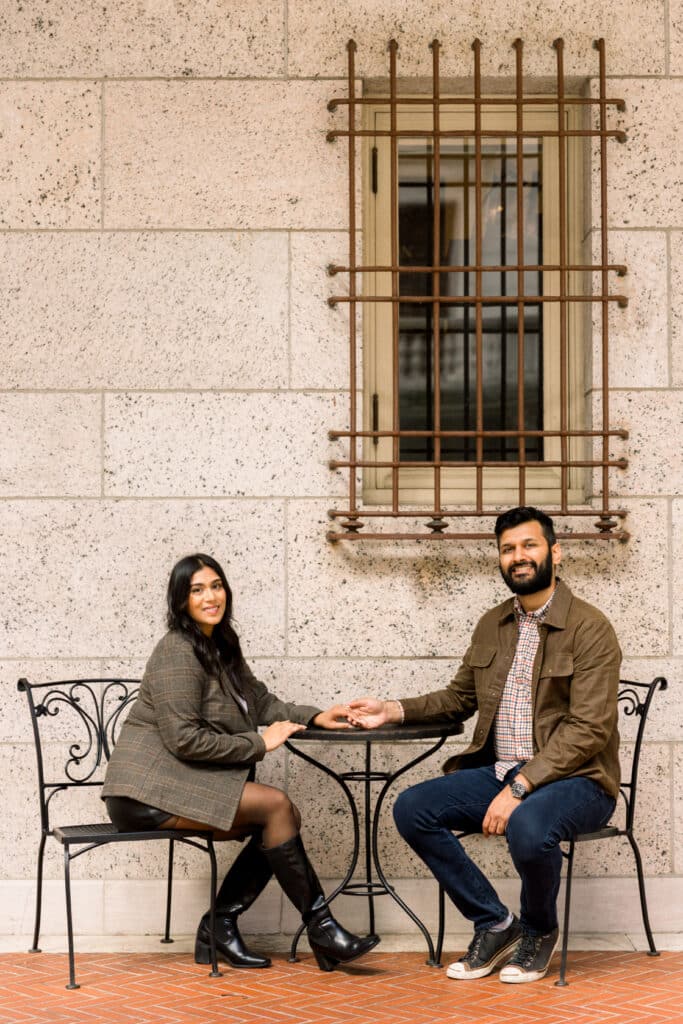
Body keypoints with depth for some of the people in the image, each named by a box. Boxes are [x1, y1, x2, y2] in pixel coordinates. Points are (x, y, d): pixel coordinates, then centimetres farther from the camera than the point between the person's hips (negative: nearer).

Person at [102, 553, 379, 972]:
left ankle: (220, 926, 0)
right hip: (150, 786, -9)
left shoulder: (221, 647, 15)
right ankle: (321, 927, -10)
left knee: (284, 819, -6)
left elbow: (261, 701, 19)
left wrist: (315, 717, 4)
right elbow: (185, 740, -20)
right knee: (276, 805, -18)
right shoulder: (177, 653, -14)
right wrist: (259, 744, -13)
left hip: (183, 783, 9)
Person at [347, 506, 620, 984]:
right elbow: (460, 697, 24)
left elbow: (588, 729, -18)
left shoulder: (589, 628, -11)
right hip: (499, 772, 7)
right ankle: (494, 924, 1)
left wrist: (518, 789, -24)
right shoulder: (492, 626, 12)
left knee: (527, 828, -38)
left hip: (574, 779, -7)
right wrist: (394, 710, 7)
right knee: (412, 809, -13)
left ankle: (539, 931, -3)